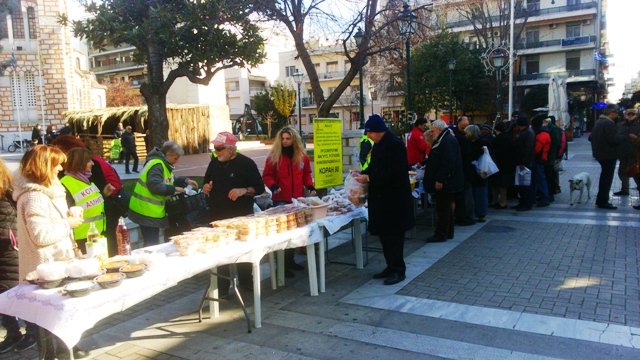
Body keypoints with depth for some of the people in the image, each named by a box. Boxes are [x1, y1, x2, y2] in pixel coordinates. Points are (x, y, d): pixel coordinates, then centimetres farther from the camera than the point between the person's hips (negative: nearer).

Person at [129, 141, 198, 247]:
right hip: (147, 211, -11)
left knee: (153, 243, 18)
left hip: (152, 211, 11)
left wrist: (186, 180, 10)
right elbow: (155, 186, -30)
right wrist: (174, 189, -20)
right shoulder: (157, 165, -19)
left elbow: (170, 180, 25)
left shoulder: (163, 164, 13)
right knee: (152, 245, -4)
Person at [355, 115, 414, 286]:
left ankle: (398, 270, 9)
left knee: (393, 235, -2)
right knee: (384, 233, 13)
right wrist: (363, 174, 3)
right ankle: (391, 267, 24)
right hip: (381, 198, 9)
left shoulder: (395, 144, -17)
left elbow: (392, 172, -24)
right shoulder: (378, 145, 12)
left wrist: (368, 178, -20)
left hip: (394, 199, -9)